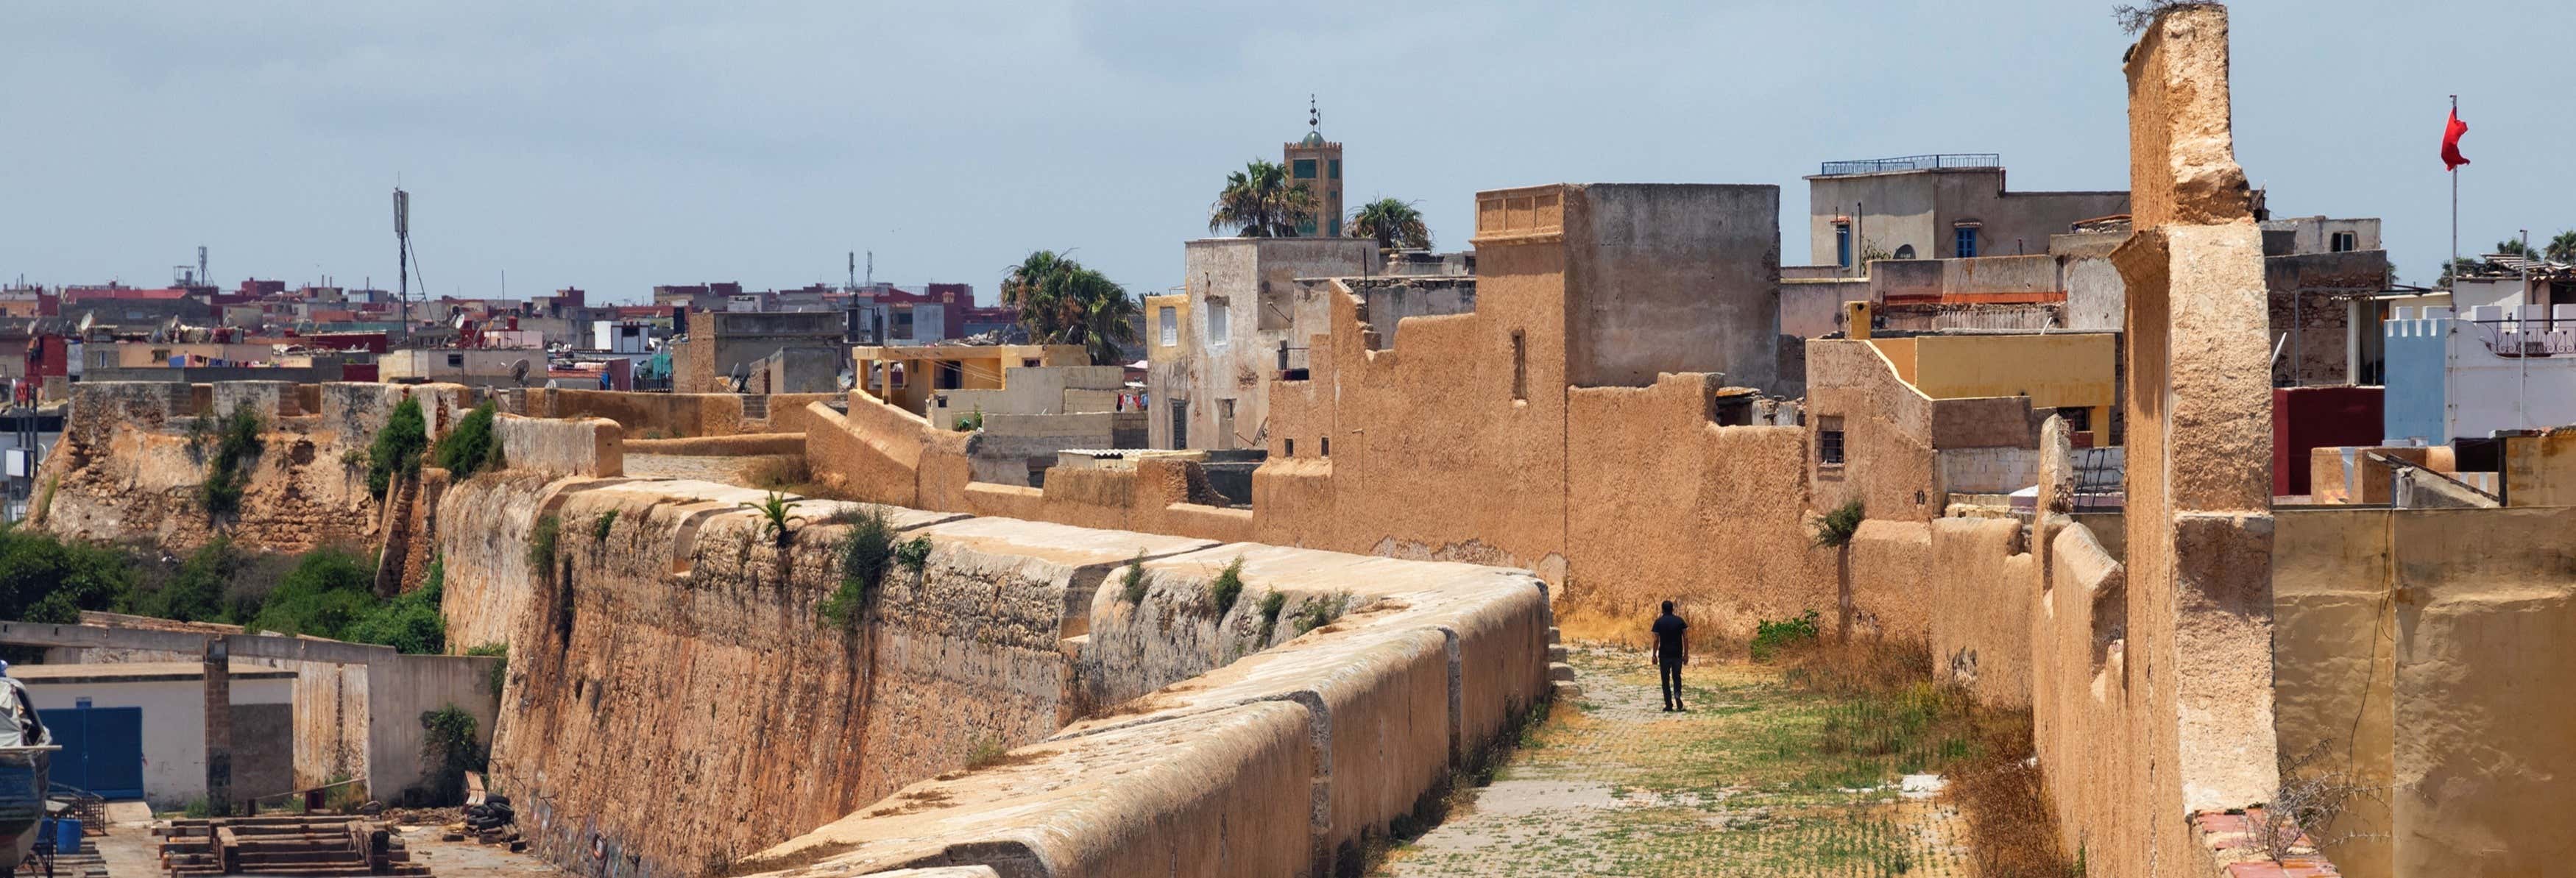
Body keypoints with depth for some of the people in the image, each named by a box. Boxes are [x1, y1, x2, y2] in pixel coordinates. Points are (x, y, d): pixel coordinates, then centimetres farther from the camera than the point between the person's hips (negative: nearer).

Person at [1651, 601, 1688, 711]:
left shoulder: (1659, 622, -3)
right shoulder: (1679, 621, 1)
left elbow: (1656, 640, -6)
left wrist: (1654, 655, -2)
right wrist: (1686, 654, 2)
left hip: (1664, 655, -2)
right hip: (1677, 654, 2)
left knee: (1666, 680, 6)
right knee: (1677, 677, 14)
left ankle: (1669, 705, 3)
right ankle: (1677, 694, -14)